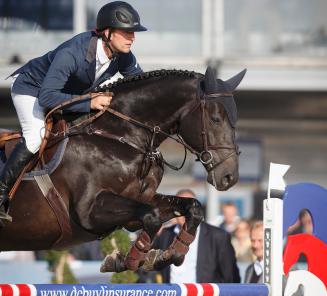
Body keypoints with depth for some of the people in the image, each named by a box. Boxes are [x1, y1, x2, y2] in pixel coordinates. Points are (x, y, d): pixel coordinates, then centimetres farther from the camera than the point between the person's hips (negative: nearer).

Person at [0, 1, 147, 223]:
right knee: (36, 138, -27)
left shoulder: (123, 57, -20)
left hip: (72, 94, 8)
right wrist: (89, 103, -52)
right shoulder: (72, 53, -42)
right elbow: (47, 97, -45)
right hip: (31, 87, -8)